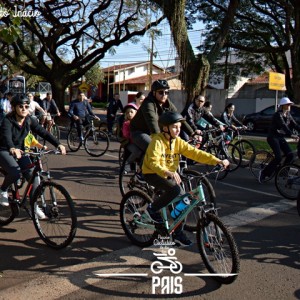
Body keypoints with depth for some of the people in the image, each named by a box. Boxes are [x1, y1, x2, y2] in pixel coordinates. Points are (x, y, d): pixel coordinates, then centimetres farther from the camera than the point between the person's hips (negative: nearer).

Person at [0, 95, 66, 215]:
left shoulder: (30, 120, -8)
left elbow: (43, 132, -15)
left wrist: (58, 144, -29)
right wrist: (12, 149, -63)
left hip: (19, 150, 5)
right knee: (15, 173, -30)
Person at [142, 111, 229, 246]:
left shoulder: (178, 141, -1)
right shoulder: (157, 141, -19)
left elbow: (195, 153, -7)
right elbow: (153, 163, -30)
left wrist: (217, 161, -17)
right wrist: (169, 172, -48)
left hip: (169, 174, 7)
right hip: (152, 174, -6)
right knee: (175, 190, -30)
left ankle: (178, 233, 15)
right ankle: (152, 209, -7)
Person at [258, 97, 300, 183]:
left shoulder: (288, 115, 9)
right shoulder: (278, 115, -16)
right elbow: (283, 125, -30)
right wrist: (291, 135, -42)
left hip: (281, 138, 8)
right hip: (273, 137, -8)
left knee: (290, 155, -8)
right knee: (278, 157, -19)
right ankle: (263, 173, -7)